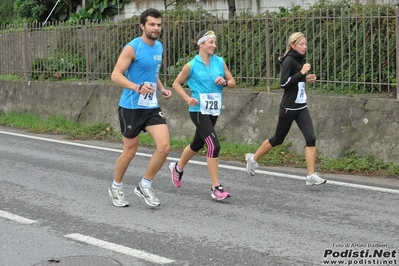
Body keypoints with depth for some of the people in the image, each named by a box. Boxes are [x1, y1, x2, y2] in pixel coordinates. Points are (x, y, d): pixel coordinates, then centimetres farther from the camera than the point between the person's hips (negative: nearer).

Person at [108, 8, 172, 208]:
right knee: (130, 151, 6)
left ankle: (145, 186, 10)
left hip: (152, 107, 6)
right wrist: (137, 87, -32)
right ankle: (116, 188, 29)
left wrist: (162, 89, 7)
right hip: (131, 107, -6)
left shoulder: (159, 47, 9)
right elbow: (115, 75, -18)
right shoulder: (132, 48, -13)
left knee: (164, 147, -8)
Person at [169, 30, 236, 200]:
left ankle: (178, 168, 48)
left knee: (198, 144, 20)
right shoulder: (191, 65, -8)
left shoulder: (220, 62, 3)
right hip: (199, 110, -6)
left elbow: (232, 82, 11)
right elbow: (176, 84, 3)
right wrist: (188, 98, -12)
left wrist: (224, 82, -12)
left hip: (214, 110, 6)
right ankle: (216, 187, -13)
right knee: (214, 145, -18)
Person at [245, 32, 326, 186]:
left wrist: (306, 78, 6)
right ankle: (253, 159, 33)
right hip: (289, 108, -7)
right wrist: (301, 72, -25)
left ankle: (311, 176, -7)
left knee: (311, 138, -8)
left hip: (301, 107, 7)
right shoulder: (289, 60, -15)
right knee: (278, 139, 9)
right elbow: (283, 83, -23)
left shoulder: (299, 60, 9)